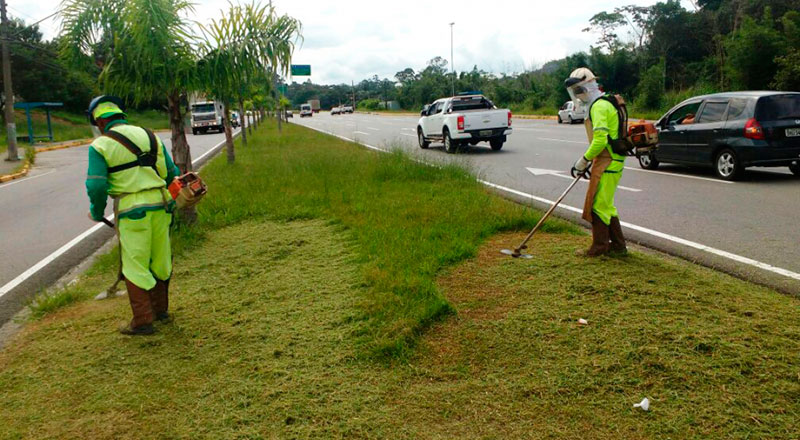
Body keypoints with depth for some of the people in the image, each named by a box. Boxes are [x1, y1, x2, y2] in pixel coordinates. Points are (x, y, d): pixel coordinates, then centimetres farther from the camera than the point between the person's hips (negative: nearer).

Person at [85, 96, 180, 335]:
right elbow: (171, 173, 10)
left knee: (135, 265, 4)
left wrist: (96, 212, 6)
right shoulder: (149, 136, 10)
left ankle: (142, 321, 7)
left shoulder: (100, 146, -5)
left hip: (132, 211, -5)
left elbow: (96, 186, -11)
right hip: (160, 205, 5)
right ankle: (160, 309, 32)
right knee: (160, 259, 17)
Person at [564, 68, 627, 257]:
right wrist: (587, 160, 19)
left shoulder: (599, 106, -15)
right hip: (611, 161, 10)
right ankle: (618, 245, 23)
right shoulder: (600, 104, 18)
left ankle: (599, 247, 3)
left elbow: (600, 140, -24)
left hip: (607, 163, -10)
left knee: (598, 204, -4)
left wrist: (585, 159, -13)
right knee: (606, 205, 16)